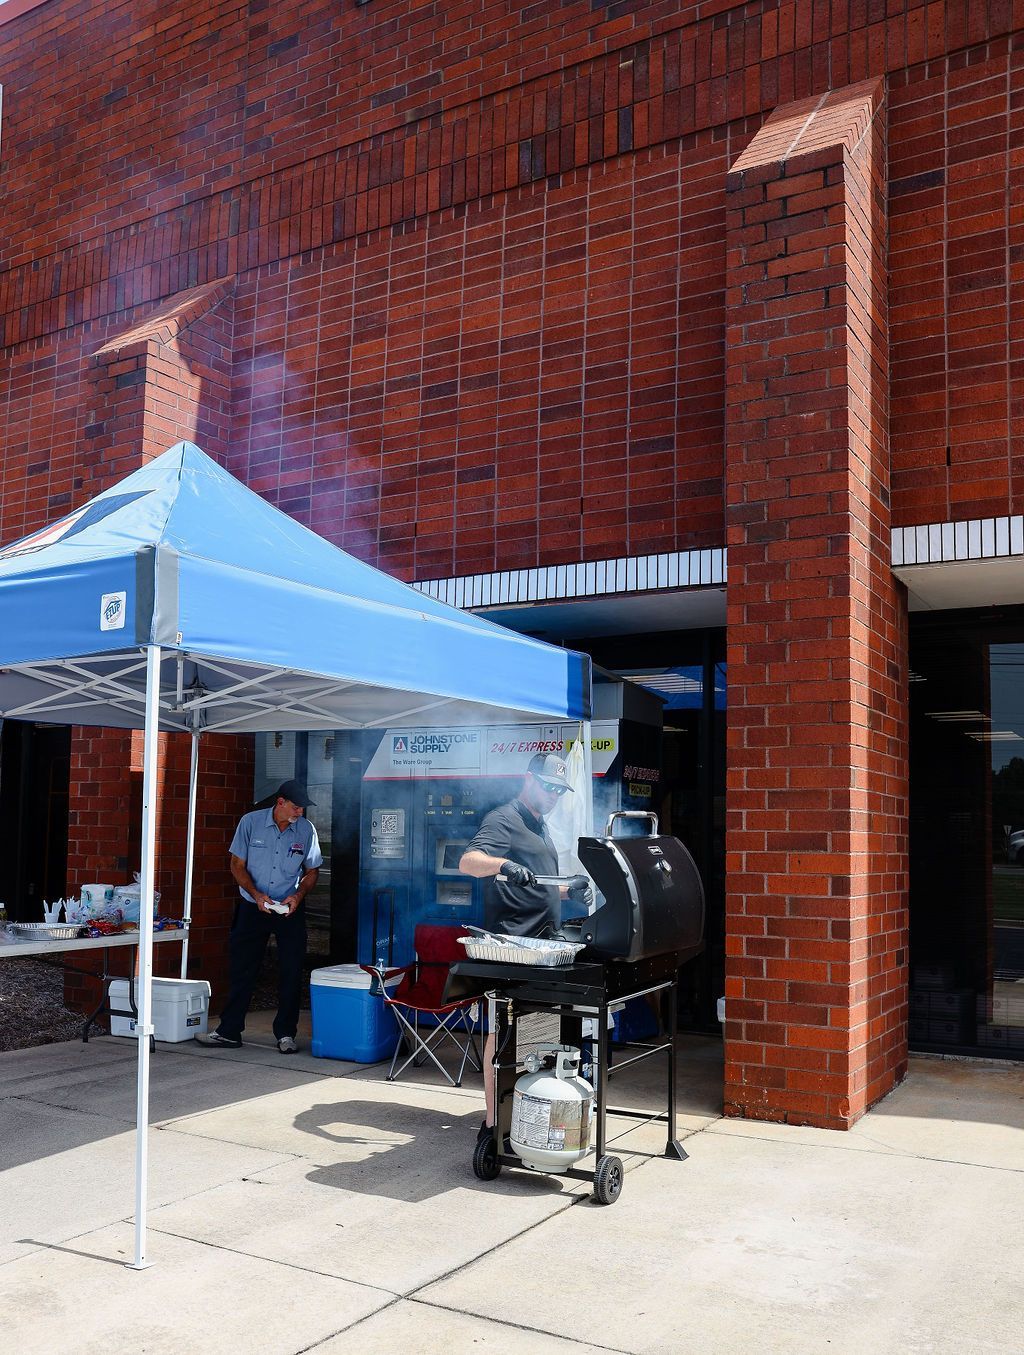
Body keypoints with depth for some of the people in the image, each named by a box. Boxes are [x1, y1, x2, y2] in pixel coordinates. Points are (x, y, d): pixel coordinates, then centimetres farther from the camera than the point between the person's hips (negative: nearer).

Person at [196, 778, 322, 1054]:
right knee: (242, 969, 4)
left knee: (291, 973, 1)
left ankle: (286, 1034, 13)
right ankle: (229, 1032, 13)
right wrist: (256, 894, -17)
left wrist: (298, 895, -12)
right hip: (253, 907, -1)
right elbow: (237, 865, -4)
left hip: (290, 910, 1)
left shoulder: (306, 829, -4)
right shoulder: (251, 822, -8)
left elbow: (311, 871, 6)